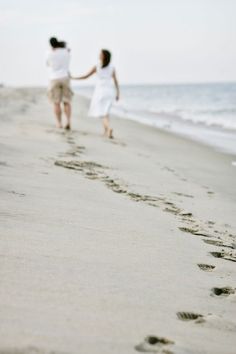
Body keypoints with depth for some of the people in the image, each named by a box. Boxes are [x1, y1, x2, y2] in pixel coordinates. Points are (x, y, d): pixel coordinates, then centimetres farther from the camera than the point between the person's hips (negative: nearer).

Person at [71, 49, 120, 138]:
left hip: (100, 91, -3)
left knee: (102, 113, -3)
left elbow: (85, 77, 0)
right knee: (105, 111, 18)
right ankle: (106, 131, 14)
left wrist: (74, 78, 13)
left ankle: (109, 128, -28)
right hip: (110, 91, 3)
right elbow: (115, 81, 1)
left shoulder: (96, 67, -4)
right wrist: (118, 93, 7)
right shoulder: (112, 68, 2)